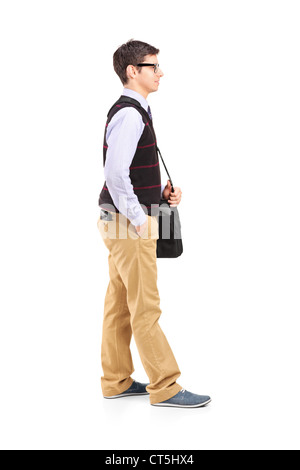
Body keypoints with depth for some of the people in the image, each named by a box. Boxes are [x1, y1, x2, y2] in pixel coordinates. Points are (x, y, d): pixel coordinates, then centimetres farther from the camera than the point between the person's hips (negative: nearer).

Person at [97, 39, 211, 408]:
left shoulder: (135, 112, 16)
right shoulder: (129, 114, -16)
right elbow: (116, 174, -25)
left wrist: (162, 192, 8)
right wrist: (139, 219, -18)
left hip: (124, 223, 10)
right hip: (129, 224, -10)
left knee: (119, 304, 14)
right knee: (145, 308, -3)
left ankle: (116, 381, 24)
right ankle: (164, 387, 5)